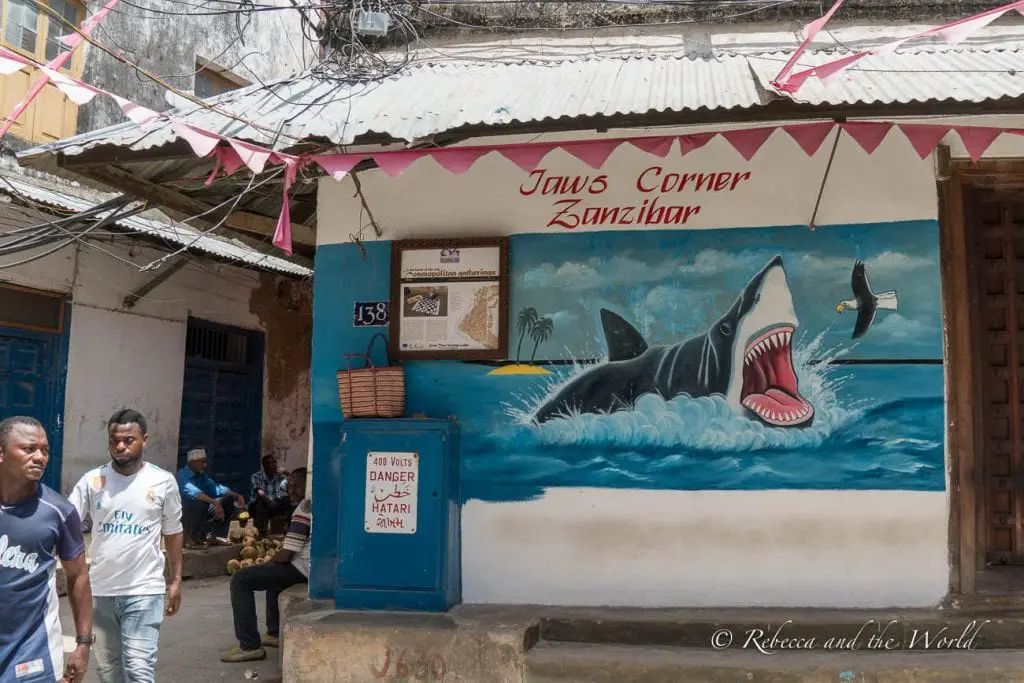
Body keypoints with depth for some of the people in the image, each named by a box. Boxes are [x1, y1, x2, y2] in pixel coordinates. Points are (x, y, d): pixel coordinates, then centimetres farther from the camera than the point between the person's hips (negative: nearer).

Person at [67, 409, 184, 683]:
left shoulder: (163, 481, -4)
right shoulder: (92, 480, -2)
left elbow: (173, 532, 5)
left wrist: (176, 580, 5)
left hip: (144, 591, -3)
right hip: (100, 591, 3)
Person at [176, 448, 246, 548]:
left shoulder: (202, 476, 7)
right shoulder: (182, 475, -19)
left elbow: (216, 488, 4)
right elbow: (192, 491, -36)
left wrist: (237, 496, -12)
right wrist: (214, 502, -48)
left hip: (199, 512, 8)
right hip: (184, 514, -8)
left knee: (228, 500, 4)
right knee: (201, 503, -36)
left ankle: (213, 536, 3)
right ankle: (193, 539, -20)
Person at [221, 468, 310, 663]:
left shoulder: (304, 508, -15)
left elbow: (286, 555, -18)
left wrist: (270, 561, 3)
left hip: (304, 570, -10)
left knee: (240, 580, -8)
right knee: (273, 571, 36)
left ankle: (250, 646, -9)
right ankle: (275, 633, 36)